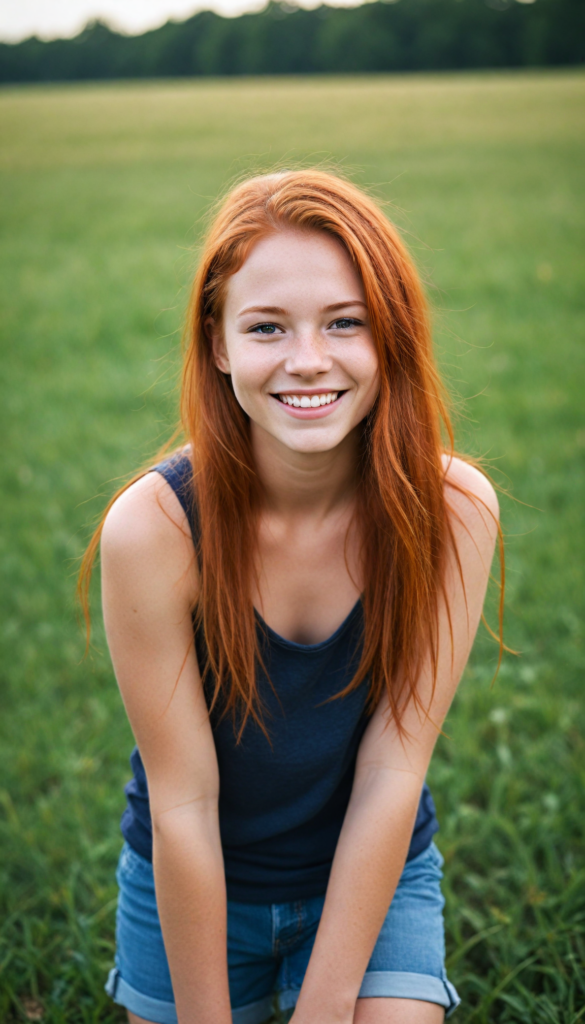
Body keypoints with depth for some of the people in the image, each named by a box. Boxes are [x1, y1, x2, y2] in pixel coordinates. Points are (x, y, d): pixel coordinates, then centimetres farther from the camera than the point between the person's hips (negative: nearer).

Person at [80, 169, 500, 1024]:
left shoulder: (453, 508, -22)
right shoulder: (151, 528, -26)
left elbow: (392, 773, -18)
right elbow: (182, 802, -20)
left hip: (378, 874, 1)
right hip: (192, 886, 0)